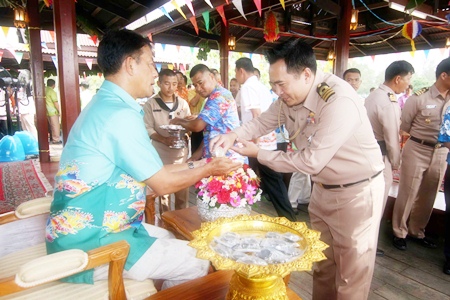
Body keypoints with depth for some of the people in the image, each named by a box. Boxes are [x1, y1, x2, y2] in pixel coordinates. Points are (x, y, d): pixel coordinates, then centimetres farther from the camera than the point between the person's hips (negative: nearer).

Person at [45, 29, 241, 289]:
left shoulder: (105, 105, 7)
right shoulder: (120, 114, -23)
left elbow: (152, 171, 9)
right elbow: (162, 184, -15)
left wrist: (198, 164, 11)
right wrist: (208, 169, -1)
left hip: (85, 230, 9)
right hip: (89, 245, -9)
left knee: (175, 241, 21)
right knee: (199, 262, -2)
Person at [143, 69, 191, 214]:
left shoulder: (183, 103, 6)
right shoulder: (150, 104, -2)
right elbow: (148, 128, -6)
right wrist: (164, 139, -21)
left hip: (181, 152, 3)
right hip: (161, 154, -2)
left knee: (183, 189, 9)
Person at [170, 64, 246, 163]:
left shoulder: (218, 96, -16)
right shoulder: (221, 94, 17)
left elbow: (197, 126, -21)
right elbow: (209, 130, 18)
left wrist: (179, 121, -1)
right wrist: (200, 151, 8)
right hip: (219, 156, 10)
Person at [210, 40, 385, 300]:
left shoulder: (339, 101, -30)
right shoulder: (289, 96, -7)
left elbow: (311, 161, -28)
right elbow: (263, 122, 7)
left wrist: (258, 154, -20)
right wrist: (233, 136, -13)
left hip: (357, 192, -7)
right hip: (323, 188, 7)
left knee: (351, 274, 9)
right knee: (322, 266, 22)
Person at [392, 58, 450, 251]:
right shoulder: (419, 98, -11)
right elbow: (404, 126, -6)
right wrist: (422, 137, -1)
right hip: (417, 151, -5)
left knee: (428, 197, 15)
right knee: (407, 194, 4)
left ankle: (416, 231, 33)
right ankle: (399, 232, 21)